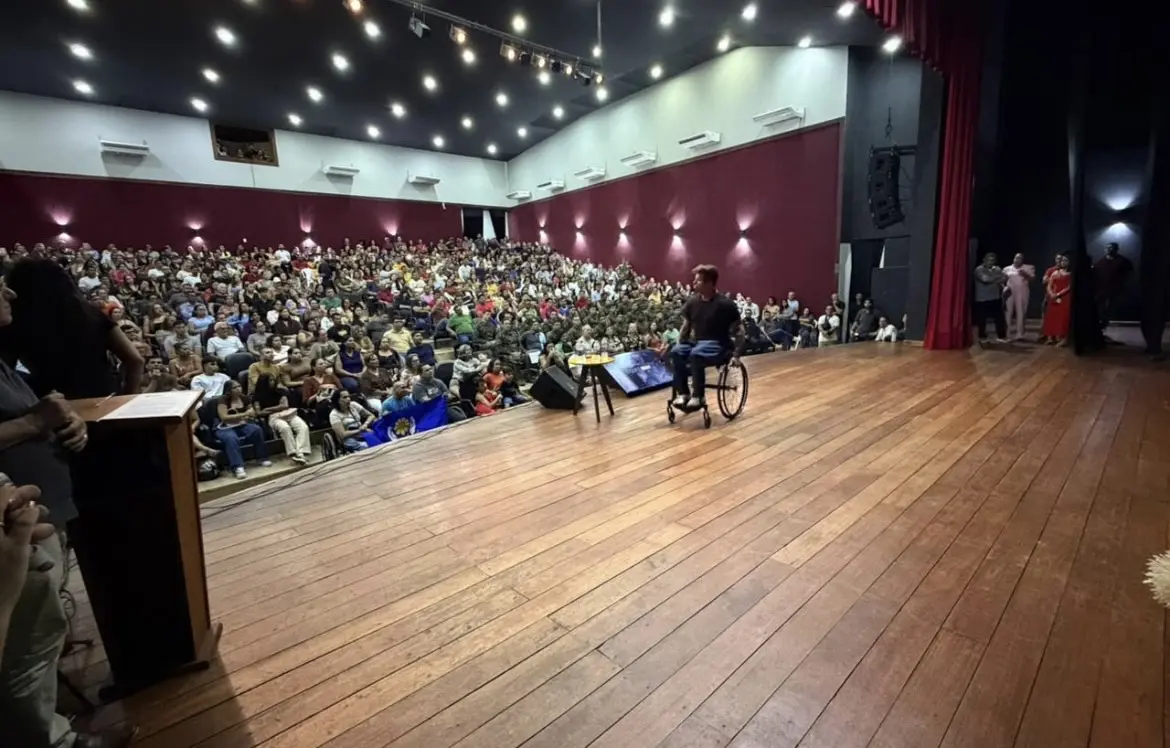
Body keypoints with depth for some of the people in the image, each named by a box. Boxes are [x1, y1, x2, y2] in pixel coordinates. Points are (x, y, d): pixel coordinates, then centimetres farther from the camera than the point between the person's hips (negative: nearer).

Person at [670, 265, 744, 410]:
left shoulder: (725, 304, -12)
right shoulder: (692, 302, 4)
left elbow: (739, 331, -7)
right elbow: (686, 326, 17)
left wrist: (736, 354, -13)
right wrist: (680, 345, 9)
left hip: (718, 345, -5)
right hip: (696, 342, 6)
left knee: (696, 354, -37)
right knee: (676, 353, -25)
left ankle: (698, 396, -24)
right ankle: (683, 393, -17)